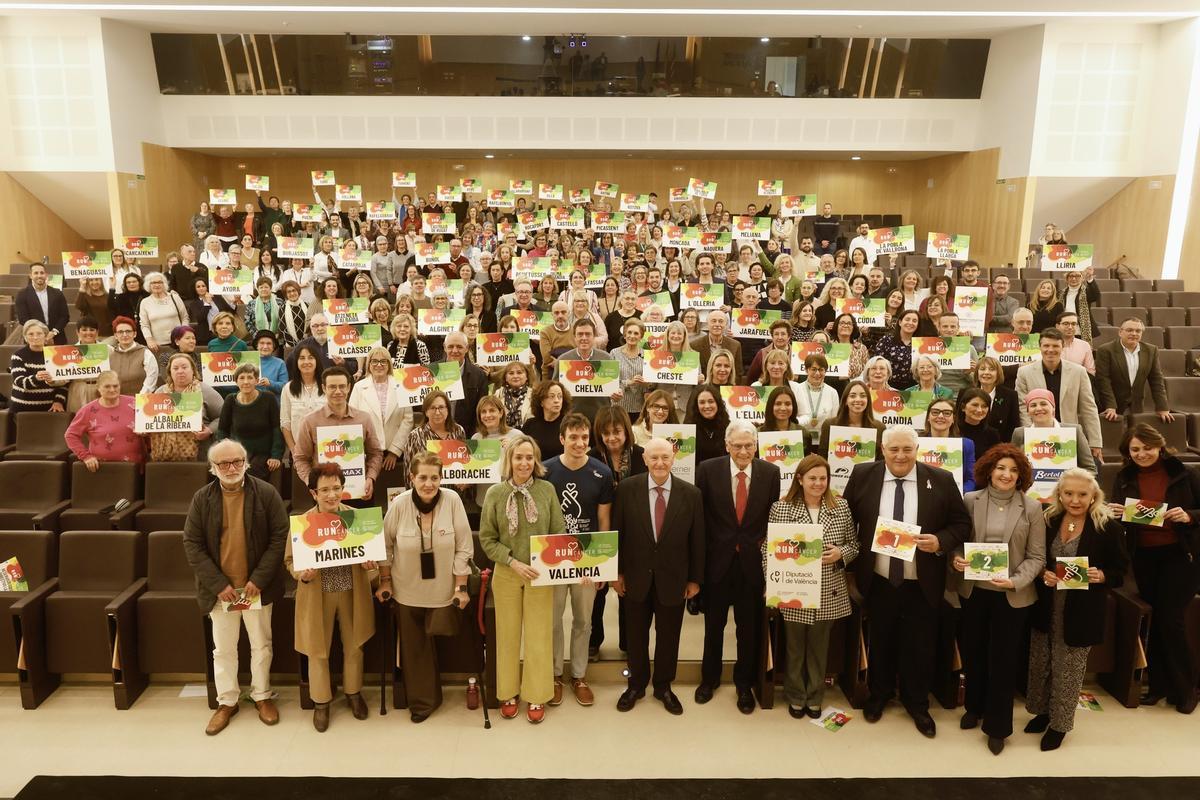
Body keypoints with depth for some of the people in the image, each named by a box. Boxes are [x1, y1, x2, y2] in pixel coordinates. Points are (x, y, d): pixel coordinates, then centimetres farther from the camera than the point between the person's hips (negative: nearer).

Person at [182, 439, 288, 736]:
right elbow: (192, 544, -4)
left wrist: (259, 579, -15)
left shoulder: (266, 493, -8)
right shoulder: (202, 498, -4)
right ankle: (227, 701, 28)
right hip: (220, 588, 1)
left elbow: (280, 537, -9)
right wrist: (218, 584, -12)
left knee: (261, 645, 13)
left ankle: (262, 695, 30)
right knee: (223, 649, 13)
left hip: (257, 586, -1)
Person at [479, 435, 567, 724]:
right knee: (508, 635, 12)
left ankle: (536, 696, 23)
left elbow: (559, 532, 0)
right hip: (506, 574, 0)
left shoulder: (547, 490, -6)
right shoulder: (495, 493, -7)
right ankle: (509, 693, 30)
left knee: (539, 635, 6)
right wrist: (514, 563, -14)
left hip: (541, 574, 0)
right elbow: (487, 539, -3)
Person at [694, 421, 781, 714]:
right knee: (714, 624, 16)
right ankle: (709, 678, 37)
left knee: (749, 628, 12)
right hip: (717, 560, 0)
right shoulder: (708, 470, -8)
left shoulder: (770, 472, -4)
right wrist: (706, 551, -5)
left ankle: (744, 684, 32)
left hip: (753, 562, 1)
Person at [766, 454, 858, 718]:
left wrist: (841, 553, -13)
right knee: (795, 648, 12)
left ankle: (815, 698, 33)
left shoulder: (841, 507, 0)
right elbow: (768, 548, -3)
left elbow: (853, 545, 8)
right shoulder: (780, 508, -7)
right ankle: (796, 697, 32)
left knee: (819, 648, 14)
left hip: (828, 594, 2)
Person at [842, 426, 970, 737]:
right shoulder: (863, 475, -4)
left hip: (922, 584, -1)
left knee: (920, 647, 13)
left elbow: (961, 523, -1)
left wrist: (940, 541, -19)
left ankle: (917, 704, 35)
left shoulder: (941, 480, -6)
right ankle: (879, 694, 42)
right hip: (878, 581, 1)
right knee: (880, 642, 19)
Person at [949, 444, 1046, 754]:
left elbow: (1037, 557, -5)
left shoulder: (1032, 507, -5)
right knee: (971, 653, 16)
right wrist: (956, 559, -18)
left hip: (1011, 595, -1)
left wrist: (1015, 581, -19)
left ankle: (997, 725, 26)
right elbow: (956, 540, 3)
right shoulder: (970, 500, -2)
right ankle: (975, 707, 40)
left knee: (1003, 659, 9)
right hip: (972, 590, 2)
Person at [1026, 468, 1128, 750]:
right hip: (1047, 608, 4)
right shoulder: (1048, 521, -1)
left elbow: (1121, 570, -4)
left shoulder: (1109, 527, -11)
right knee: (1039, 663, 14)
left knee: (1069, 669, 9)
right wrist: (1043, 574, -12)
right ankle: (1042, 711, 36)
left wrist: (1101, 576, -23)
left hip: (1082, 612, -4)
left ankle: (1059, 723, 26)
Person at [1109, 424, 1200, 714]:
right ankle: (1159, 684, 23)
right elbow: (1116, 516, 5)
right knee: (1153, 622, 11)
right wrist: (1115, 514, -16)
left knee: (1171, 621, -4)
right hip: (1143, 558, 3)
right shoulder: (1123, 479, 2)